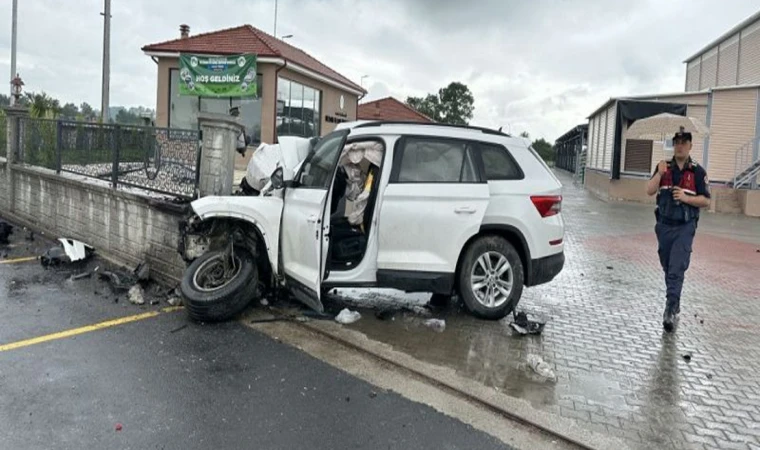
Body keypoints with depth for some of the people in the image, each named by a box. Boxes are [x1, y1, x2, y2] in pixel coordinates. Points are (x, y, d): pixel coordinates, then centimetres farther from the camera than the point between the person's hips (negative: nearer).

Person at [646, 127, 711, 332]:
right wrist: (659, 174, -19)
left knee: (677, 269, -13)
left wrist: (686, 198, -16)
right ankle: (675, 305, 32)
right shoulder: (663, 167, 6)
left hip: (685, 227, -3)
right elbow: (649, 191, -5)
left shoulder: (698, 172, -1)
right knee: (668, 268, 14)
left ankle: (670, 310, -15)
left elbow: (706, 201, -1)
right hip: (664, 225, 4)